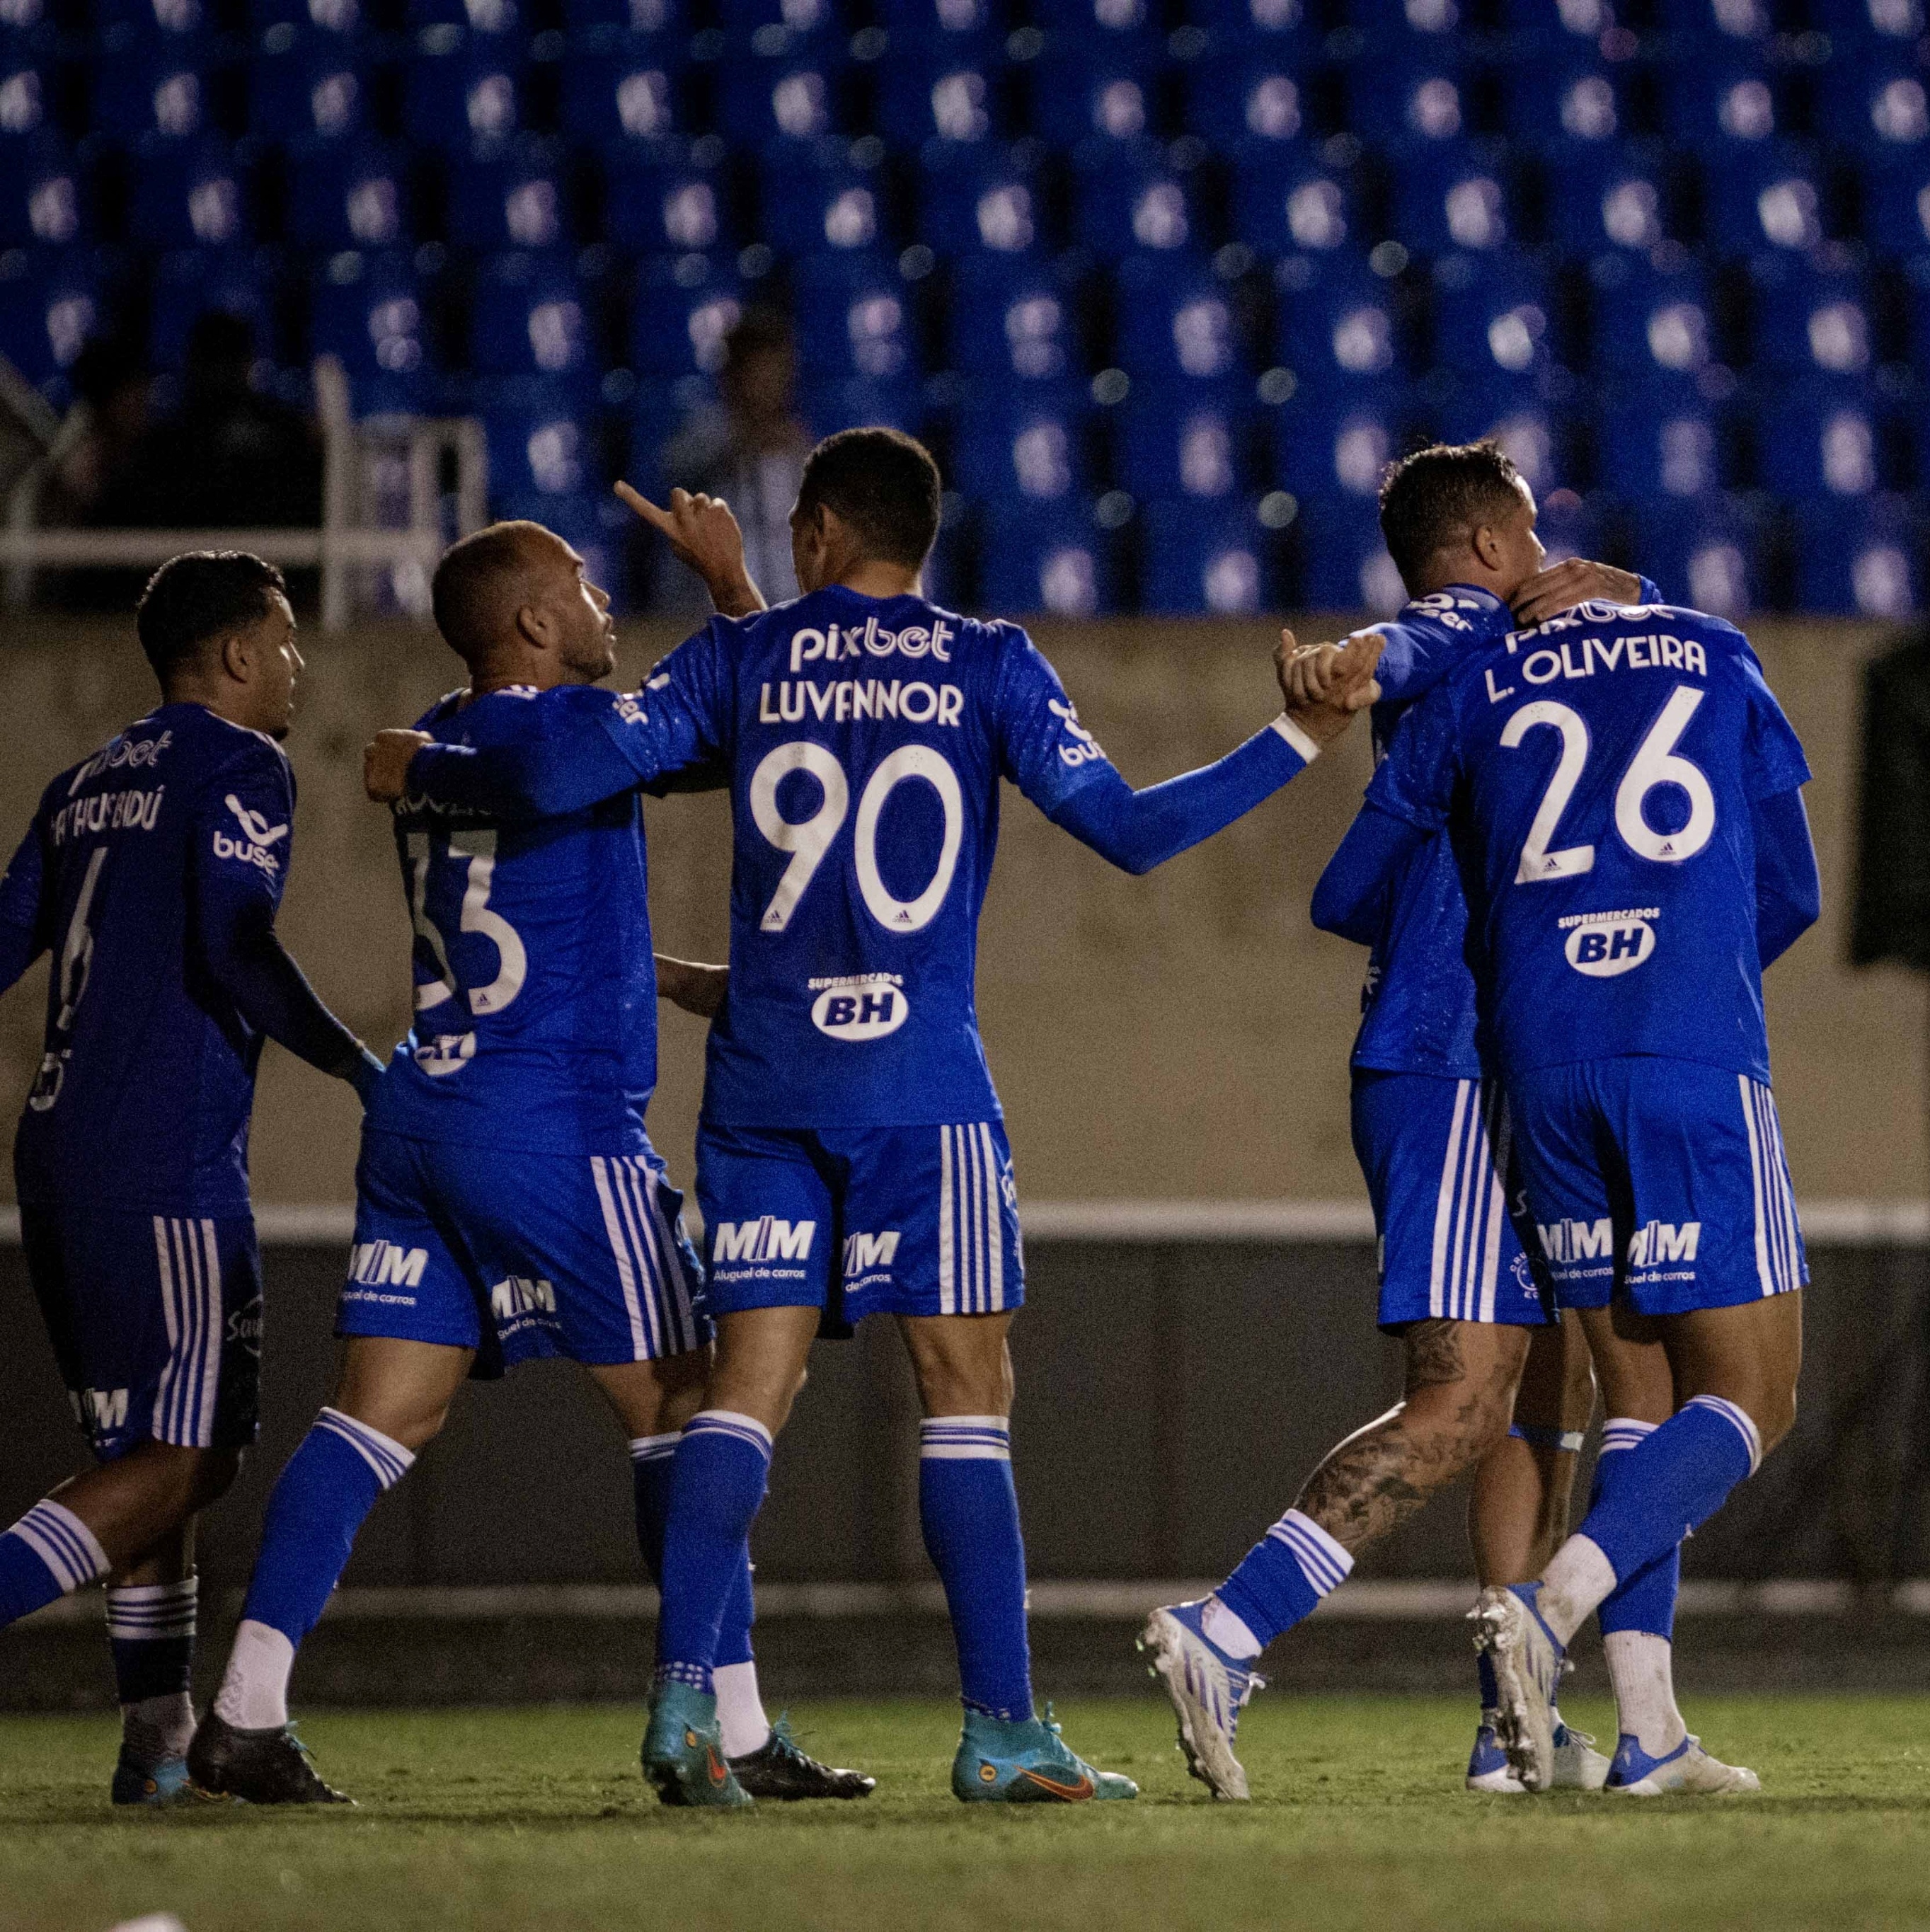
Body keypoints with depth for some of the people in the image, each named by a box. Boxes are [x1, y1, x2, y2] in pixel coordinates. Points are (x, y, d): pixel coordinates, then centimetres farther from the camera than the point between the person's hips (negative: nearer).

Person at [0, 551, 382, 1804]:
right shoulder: (239, 767, -5)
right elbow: (232, 949, -18)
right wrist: (360, 1069, -14)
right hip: (169, 1163, -8)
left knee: (154, 1454, 13)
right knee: (177, 1461, -9)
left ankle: (158, 1737, 11)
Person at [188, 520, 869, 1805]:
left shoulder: (431, 752, 15)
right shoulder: (577, 727, -10)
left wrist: (694, 983, 30)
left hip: (418, 1119, 7)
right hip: (558, 1123, -7)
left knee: (379, 1415, 3)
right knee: (679, 1411, 2)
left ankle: (247, 1712, -7)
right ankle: (736, 1730, 3)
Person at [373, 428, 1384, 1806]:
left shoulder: (744, 658, 7)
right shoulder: (986, 664, 3)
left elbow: (557, 776, 0)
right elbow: (1124, 830, -4)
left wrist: (426, 769, 19)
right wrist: (1301, 741, 3)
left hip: (762, 1084, 2)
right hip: (923, 1083, -2)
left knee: (751, 1384, 3)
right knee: (967, 1390, 0)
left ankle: (685, 1701, -10)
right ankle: (999, 1730, -4)